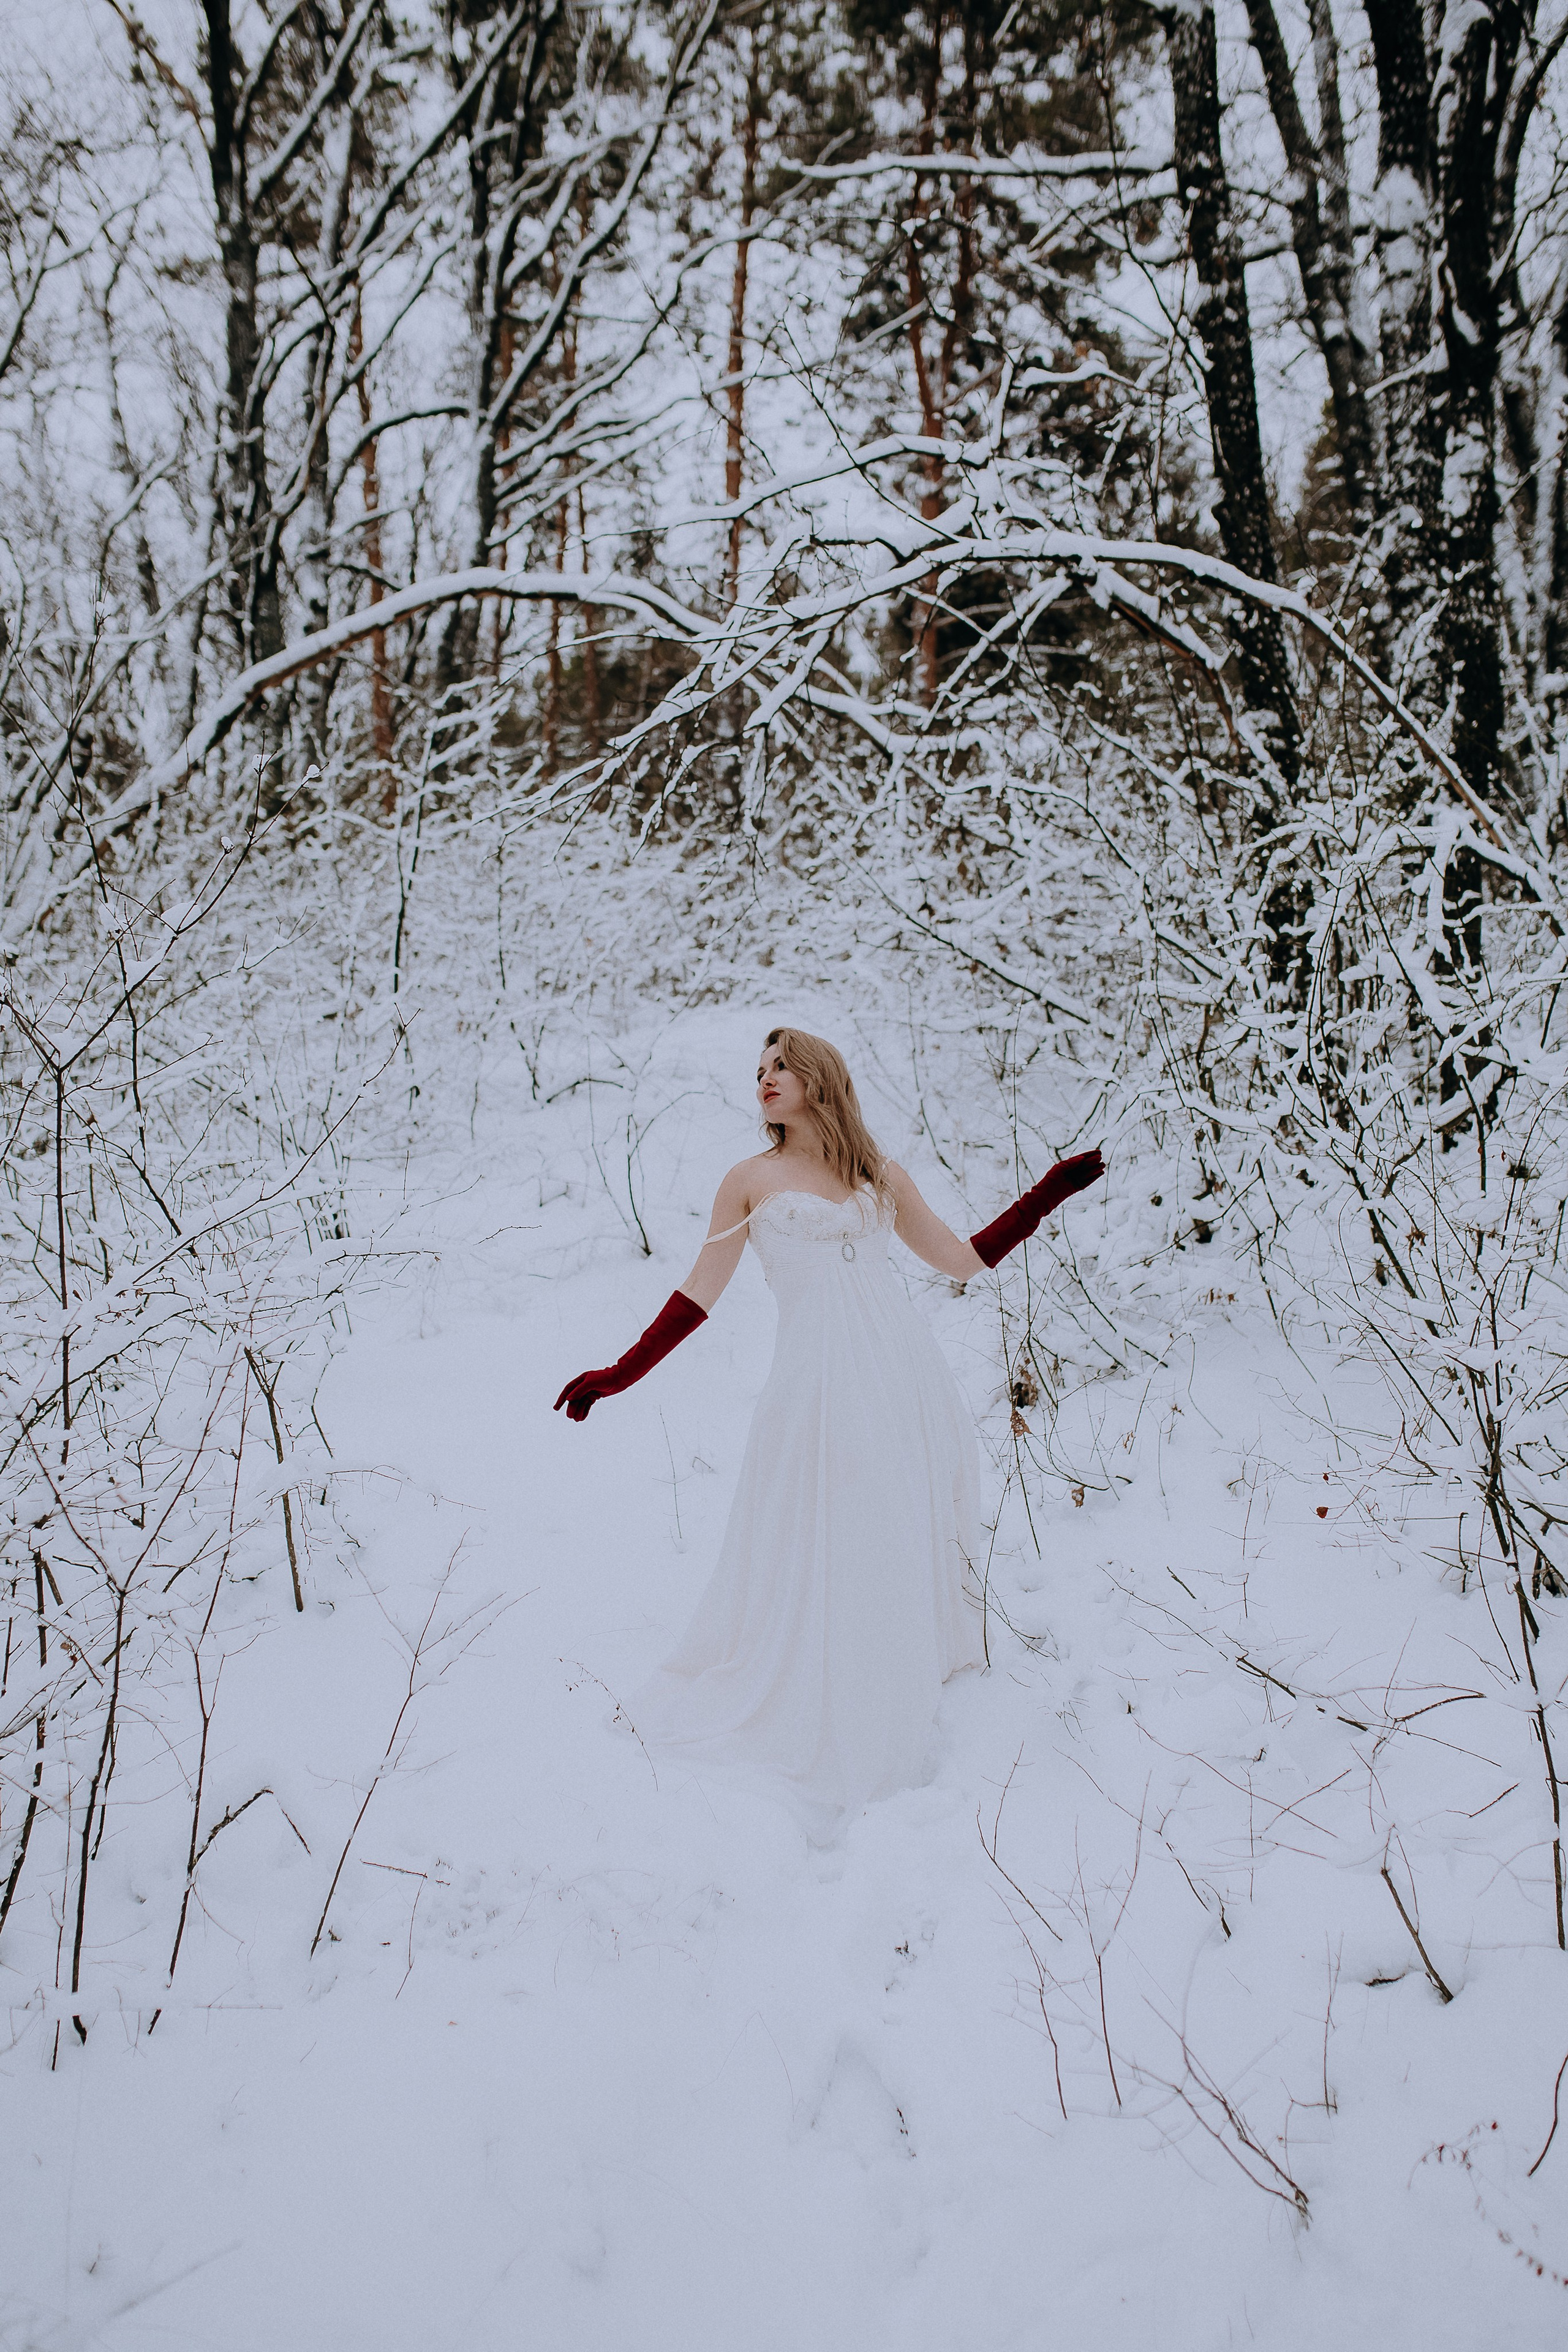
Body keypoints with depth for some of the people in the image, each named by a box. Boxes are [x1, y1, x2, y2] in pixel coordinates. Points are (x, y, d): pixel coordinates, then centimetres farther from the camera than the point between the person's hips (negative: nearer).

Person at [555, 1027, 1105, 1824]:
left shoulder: (881, 1177, 14)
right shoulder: (752, 1181, 6)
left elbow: (964, 1257, 19)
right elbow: (698, 1294, 8)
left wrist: (1052, 1190, 17)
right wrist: (618, 1374, 3)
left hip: (907, 1378, 4)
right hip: (818, 1382, -3)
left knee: (908, 1536, 9)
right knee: (820, 1556, 0)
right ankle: (810, 1726, 17)